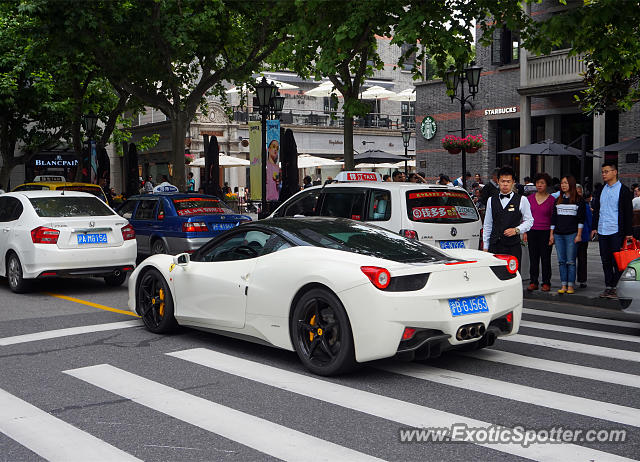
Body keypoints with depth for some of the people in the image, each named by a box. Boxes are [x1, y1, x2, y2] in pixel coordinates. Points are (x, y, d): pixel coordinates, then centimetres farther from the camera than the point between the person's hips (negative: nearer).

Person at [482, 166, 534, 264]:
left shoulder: (522, 200, 4)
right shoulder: (491, 200, 12)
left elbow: (529, 220, 8)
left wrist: (516, 230, -10)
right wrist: (485, 247, 12)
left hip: (513, 246, -2)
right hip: (494, 246, 2)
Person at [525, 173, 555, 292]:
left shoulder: (551, 200, -1)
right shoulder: (530, 198, 8)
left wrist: (552, 234, -7)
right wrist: (525, 232, 6)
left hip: (545, 232, -3)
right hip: (532, 232, 3)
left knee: (545, 258, 2)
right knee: (533, 258, 5)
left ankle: (546, 283, 10)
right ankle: (533, 282, 12)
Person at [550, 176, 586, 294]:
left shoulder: (578, 200, 1)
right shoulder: (557, 200, 14)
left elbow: (581, 219, -2)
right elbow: (553, 218, 15)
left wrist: (579, 235, -8)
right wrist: (551, 234, 10)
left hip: (572, 234, -4)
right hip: (558, 235, 4)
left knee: (571, 261, -4)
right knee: (561, 261, 4)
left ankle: (571, 285, 1)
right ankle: (563, 285, 7)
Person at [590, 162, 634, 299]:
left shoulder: (623, 190, -4)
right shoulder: (601, 190, 13)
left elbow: (628, 213, -4)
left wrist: (628, 232, -7)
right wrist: (594, 227, 13)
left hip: (616, 231, -6)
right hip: (602, 231, 6)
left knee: (617, 261, -3)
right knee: (605, 260, 8)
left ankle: (617, 287, 3)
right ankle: (608, 287, 14)